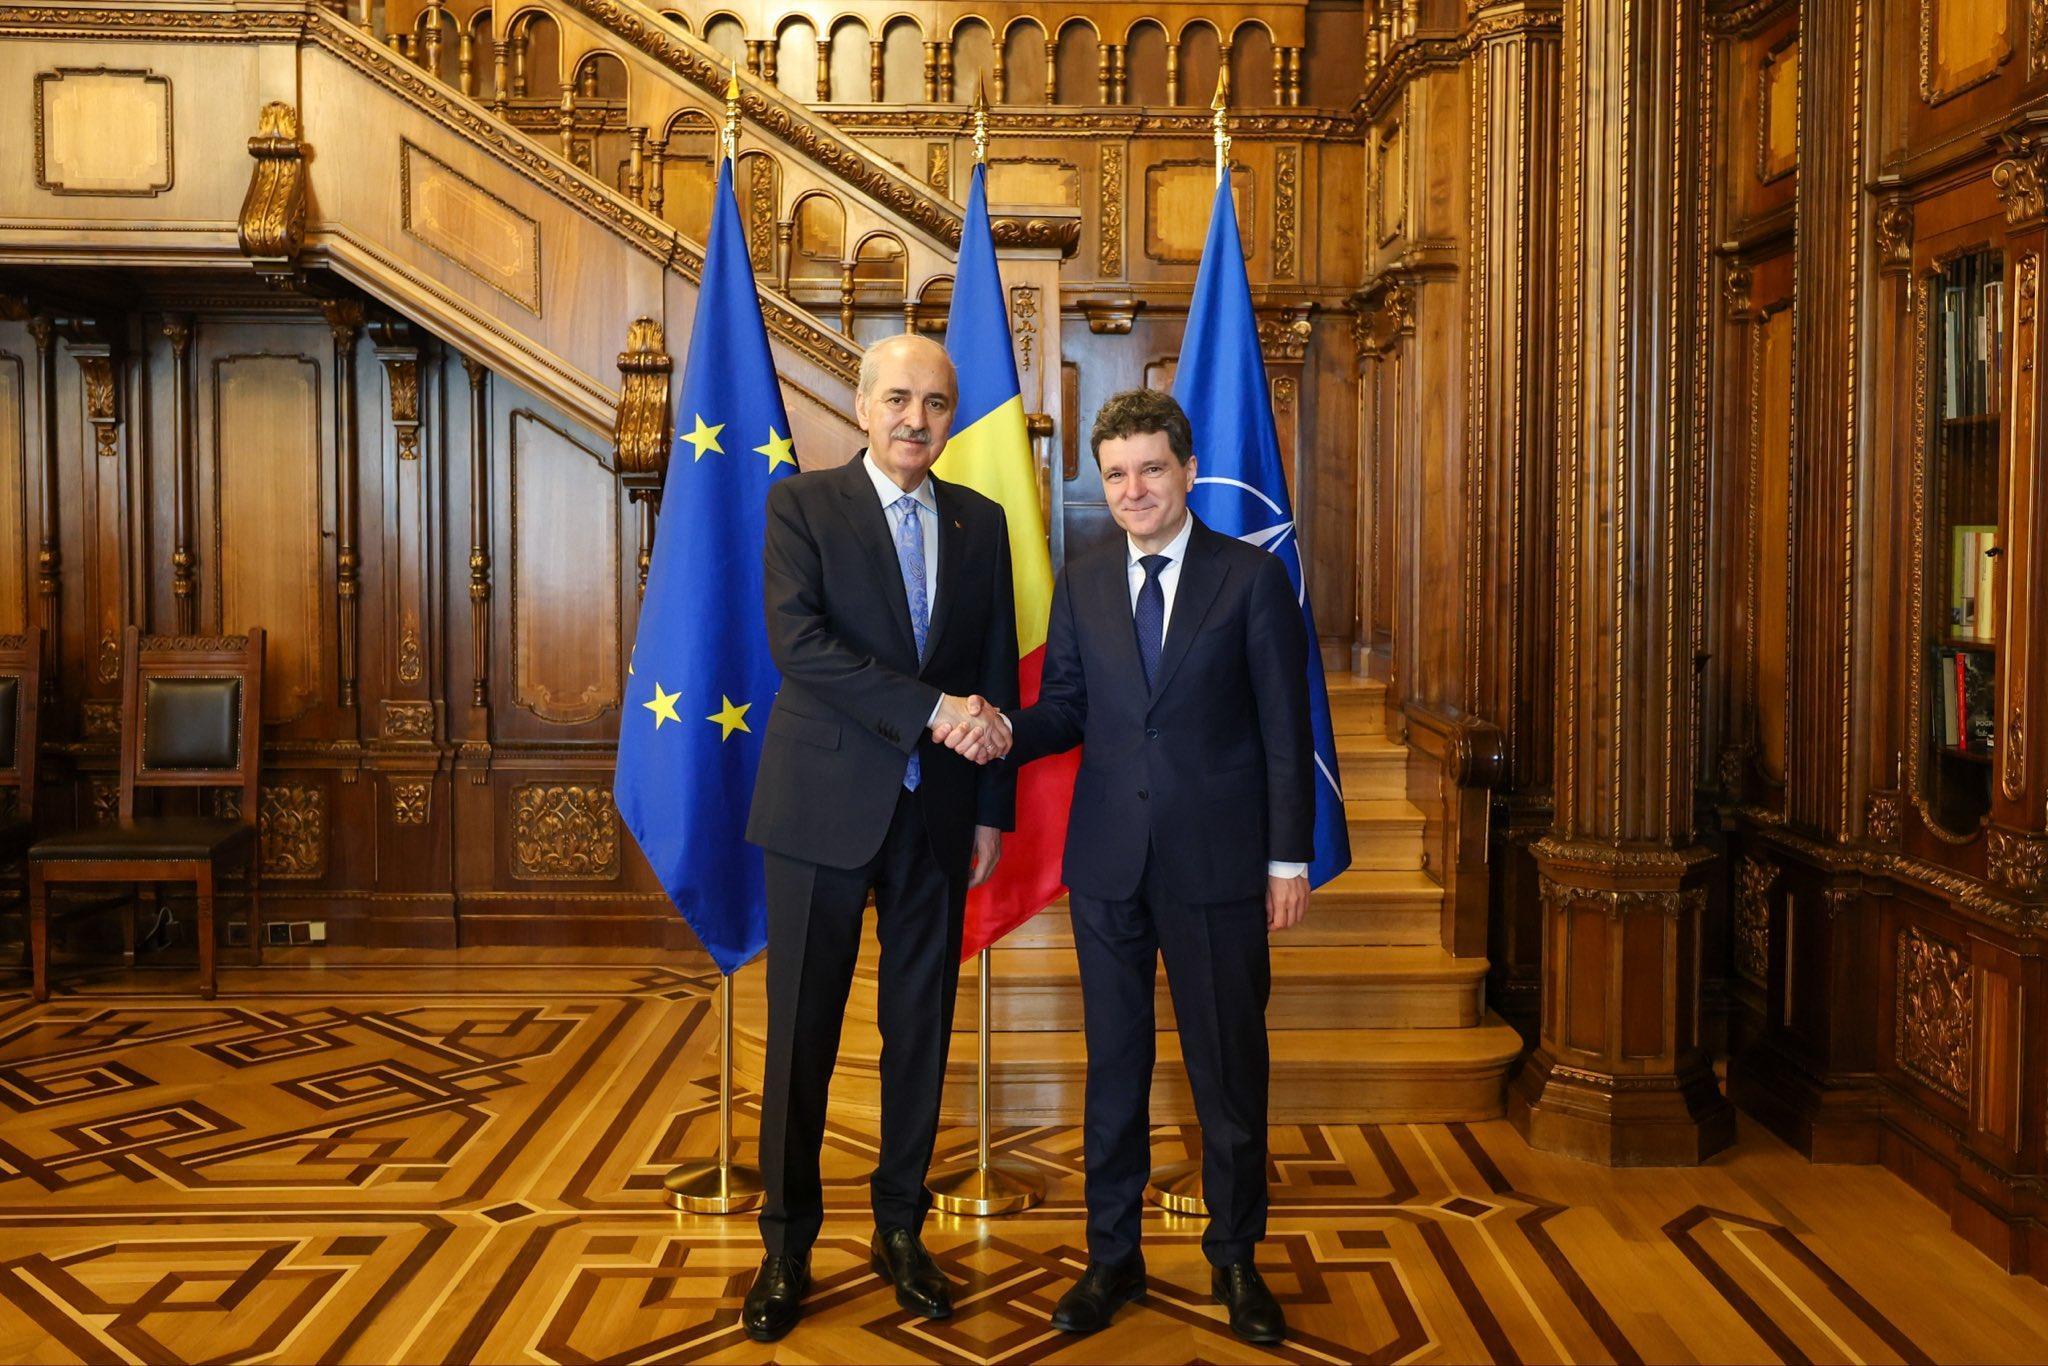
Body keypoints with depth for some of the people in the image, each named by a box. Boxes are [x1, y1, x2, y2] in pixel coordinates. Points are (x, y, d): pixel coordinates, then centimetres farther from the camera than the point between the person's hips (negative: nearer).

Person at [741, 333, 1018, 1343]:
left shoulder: (980, 522, 9)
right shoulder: (802, 504, -2)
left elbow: (997, 675, 10)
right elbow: (798, 642, -16)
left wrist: (993, 810, 7)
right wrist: (931, 709, -21)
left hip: (937, 815, 4)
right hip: (825, 805, -3)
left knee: (922, 1030, 11)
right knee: (802, 1033, 5)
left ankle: (901, 1229, 27)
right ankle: (787, 1247, 20)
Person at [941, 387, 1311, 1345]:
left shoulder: (1253, 577, -2)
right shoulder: (1080, 586, 8)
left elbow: (1284, 730, -3)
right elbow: (1066, 710, 7)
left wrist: (1289, 859, -6)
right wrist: (1004, 730, -15)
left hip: (1217, 863, -3)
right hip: (1108, 861, 3)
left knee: (1229, 1067, 8)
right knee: (1114, 1063, 13)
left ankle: (1235, 1258, 26)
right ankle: (1112, 1256, 27)